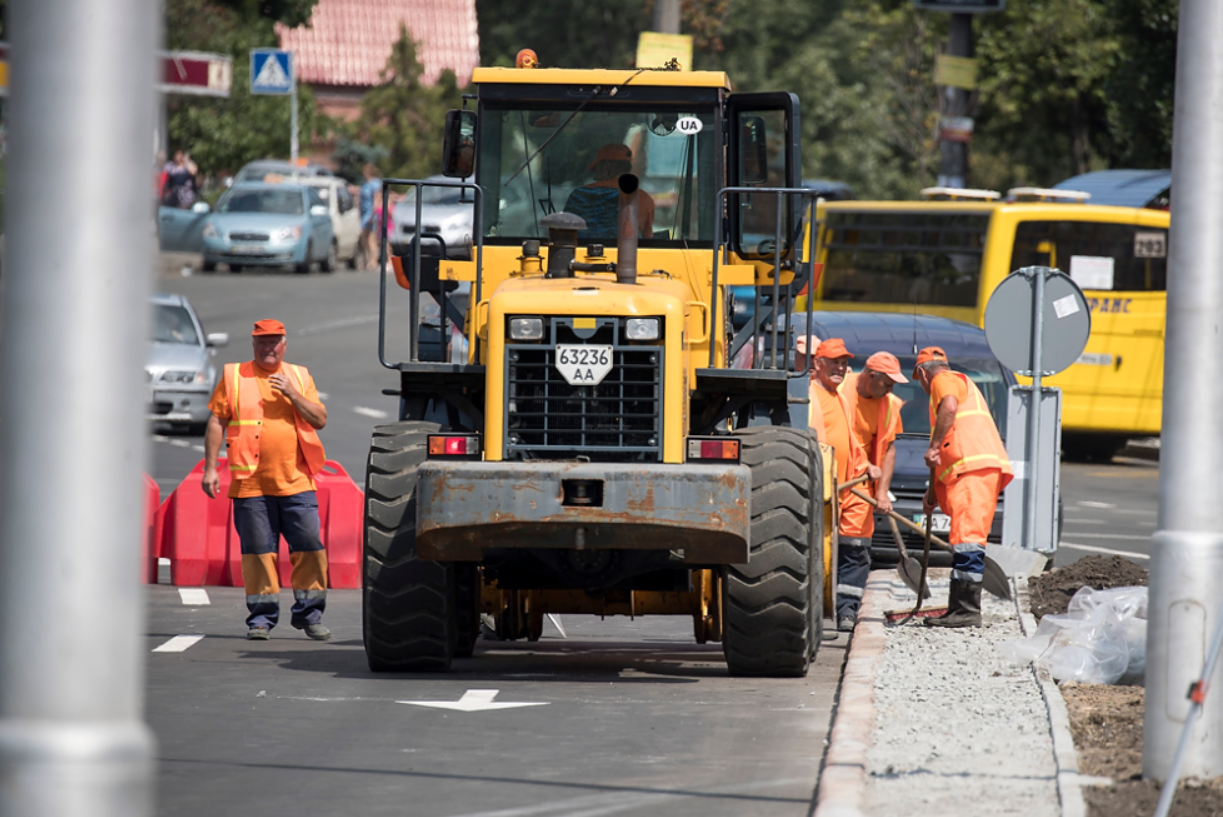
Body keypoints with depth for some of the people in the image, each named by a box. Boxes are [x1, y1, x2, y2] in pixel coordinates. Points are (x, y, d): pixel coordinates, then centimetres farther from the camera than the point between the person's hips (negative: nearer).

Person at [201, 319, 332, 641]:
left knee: (310, 546, -3)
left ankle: (309, 614, 7)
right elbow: (216, 422, 6)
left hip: (296, 482, 1)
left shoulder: (299, 377, 13)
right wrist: (210, 467, -1)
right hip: (251, 482, -1)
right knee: (258, 550, 0)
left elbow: (320, 419, 6)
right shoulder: (234, 377, 8)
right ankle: (261, 616, 8)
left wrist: (292, 394, -8)